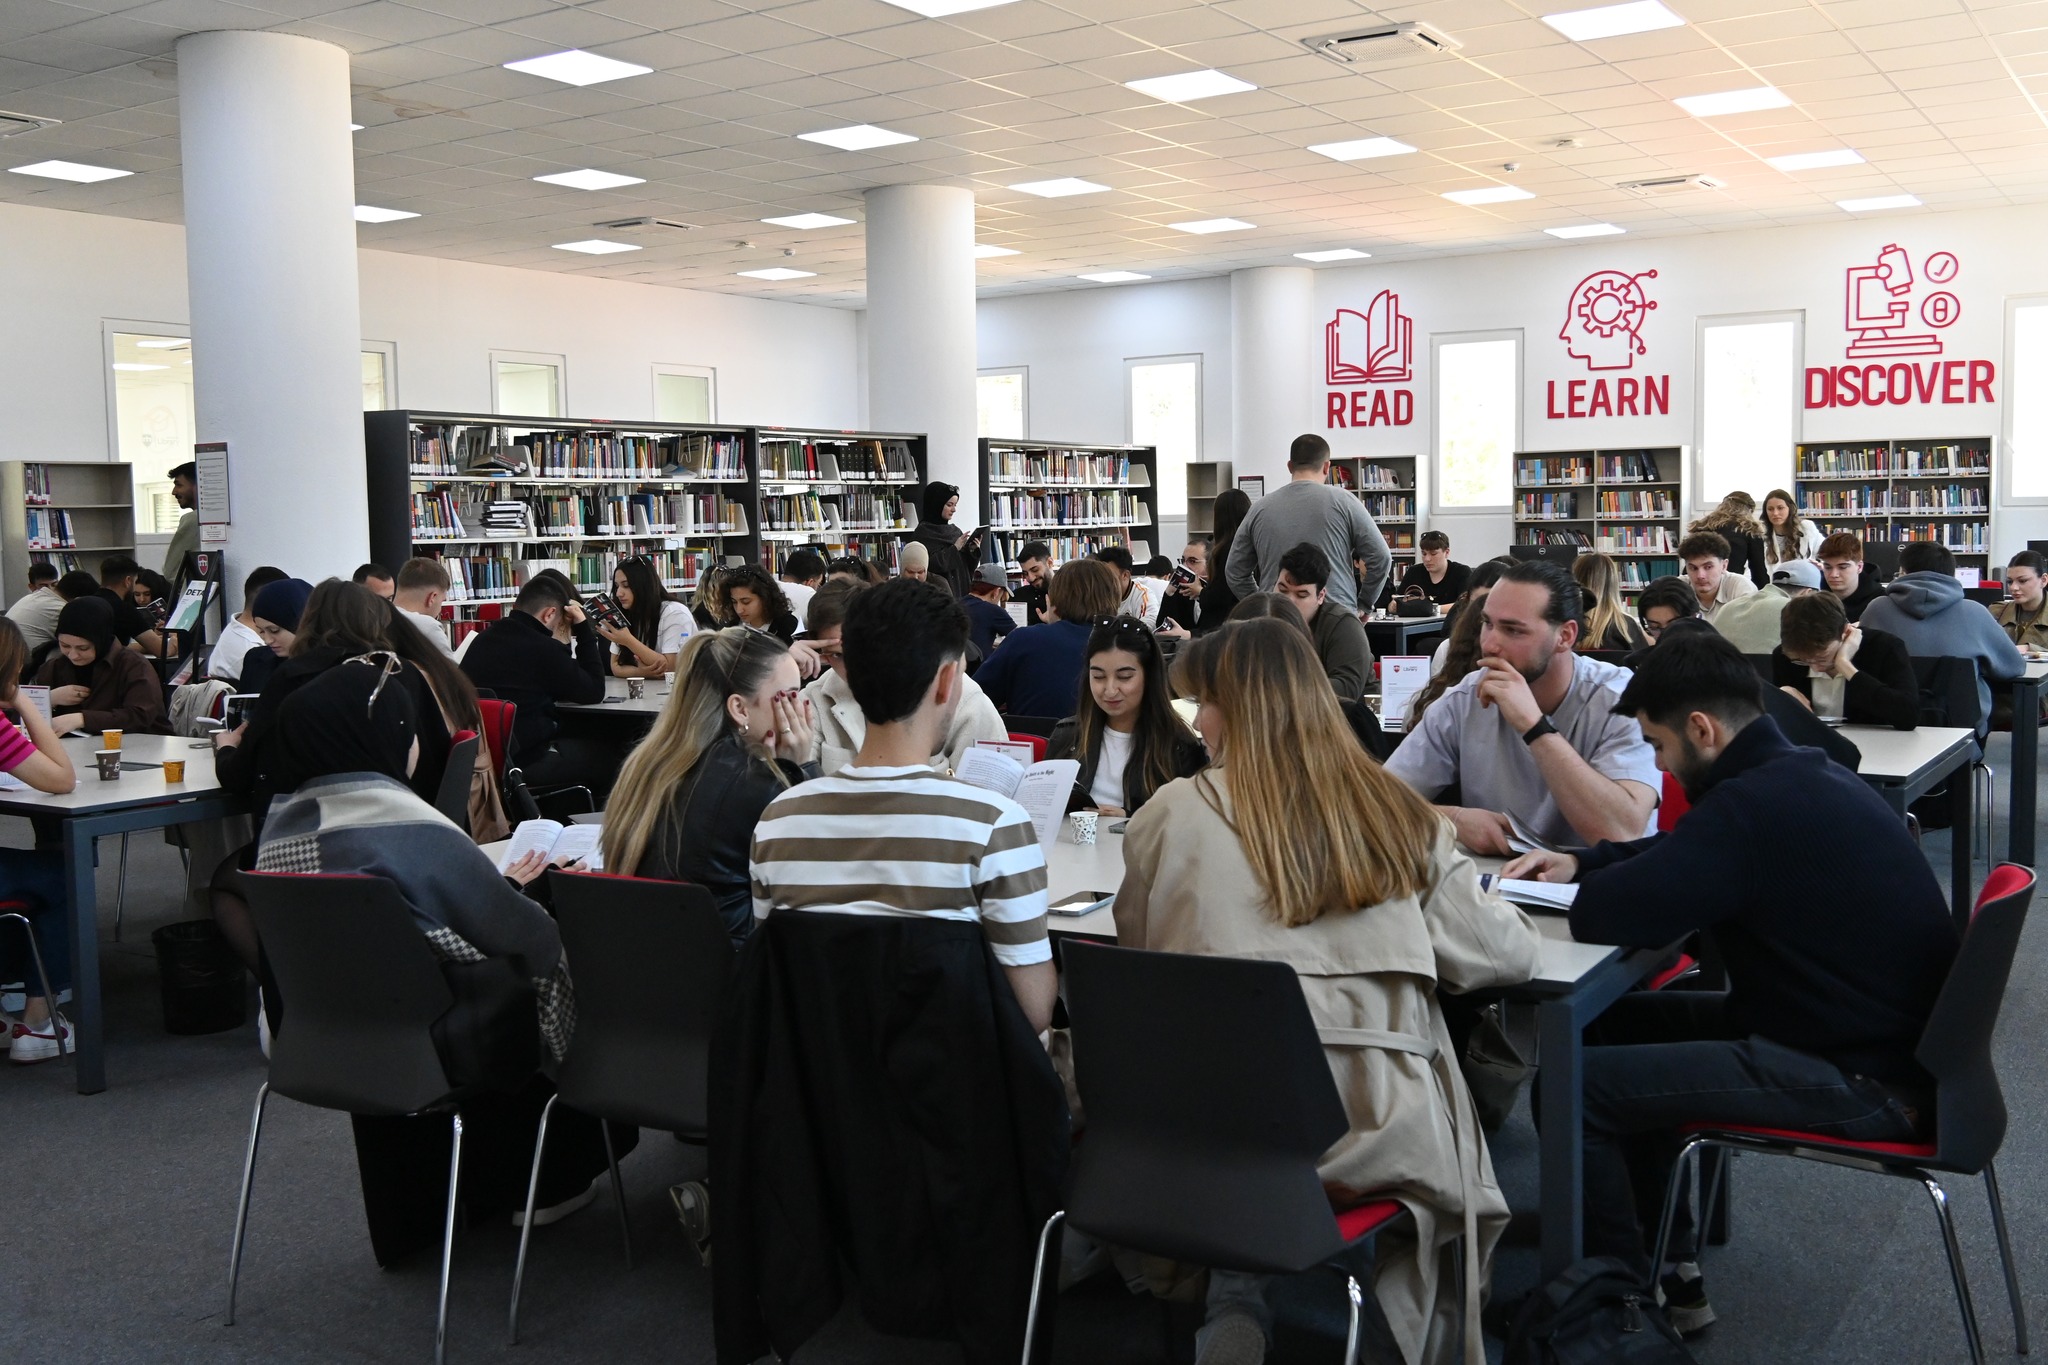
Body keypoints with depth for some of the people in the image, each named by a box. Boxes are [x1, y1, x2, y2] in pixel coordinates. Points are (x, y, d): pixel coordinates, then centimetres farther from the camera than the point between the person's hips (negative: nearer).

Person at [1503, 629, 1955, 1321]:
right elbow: (1684, 853, 24)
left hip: (1863, 1083, -11)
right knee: (1617, 1021, 19)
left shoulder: (1753, 805, -25)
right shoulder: (1804, 772, 8)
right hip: (1883, 1033, 11)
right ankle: (1666, 1266, 26)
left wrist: (1583, 885, -3)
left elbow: (1615, 916, -26)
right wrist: (1581, 862, 10)